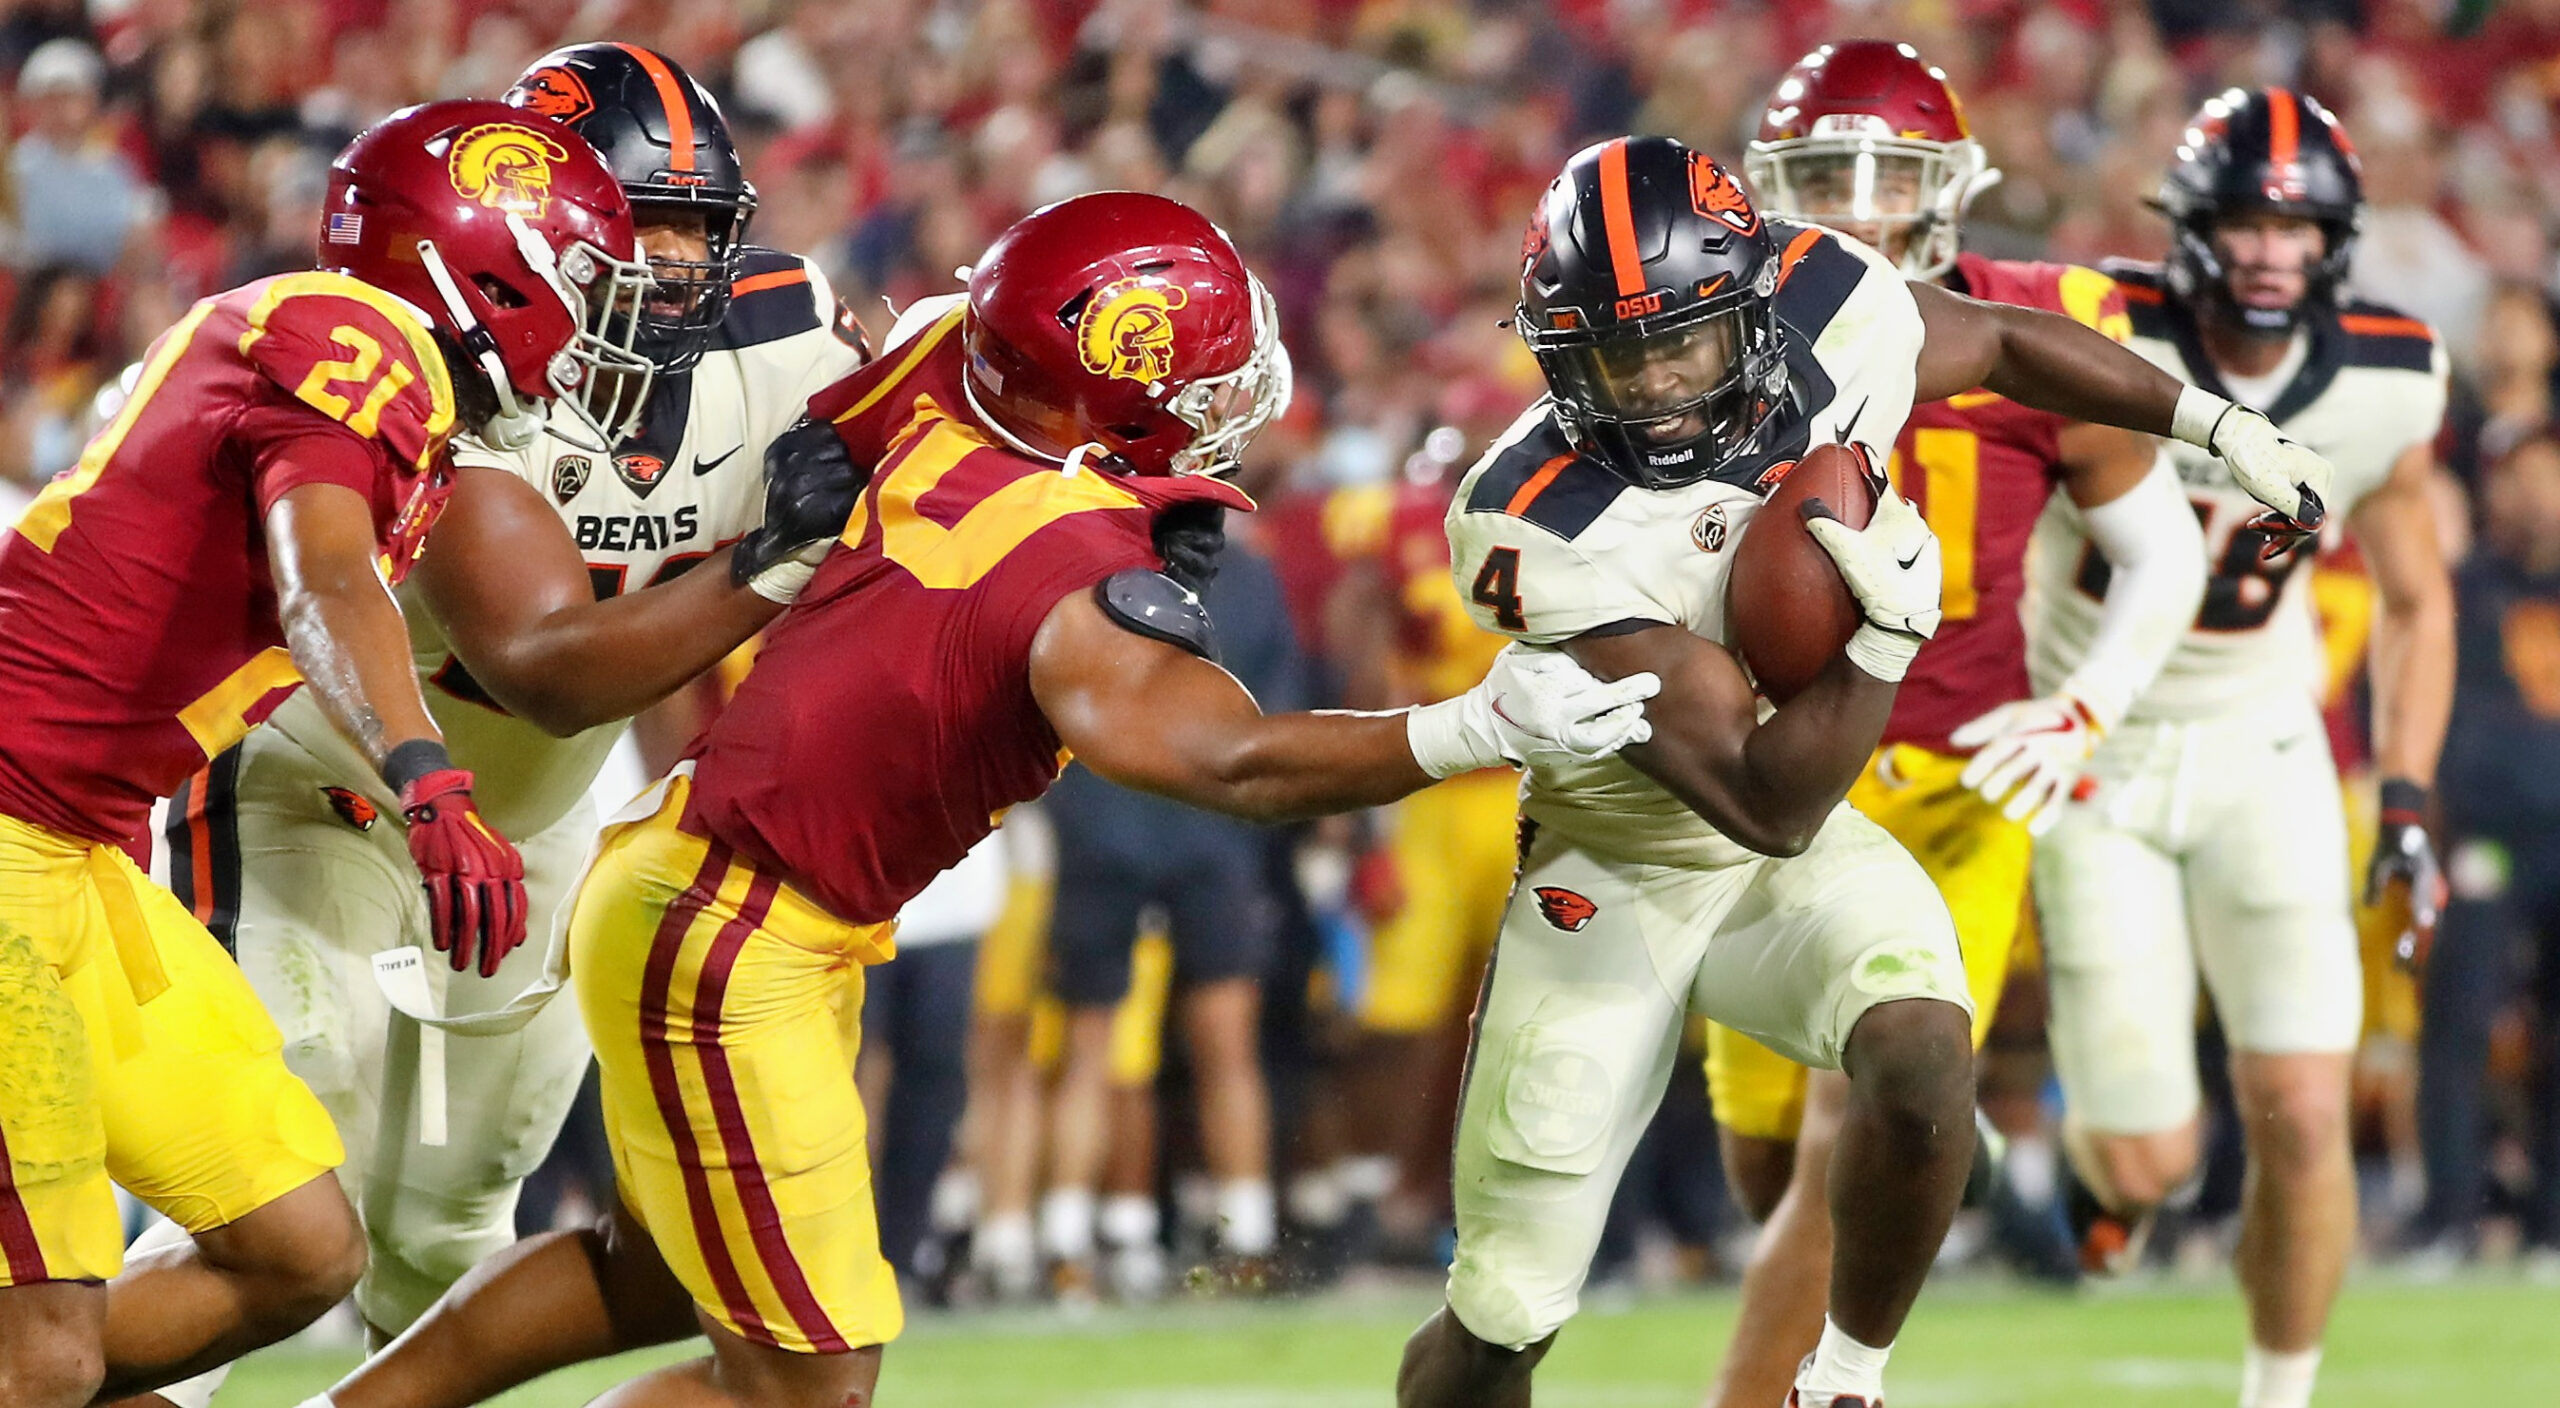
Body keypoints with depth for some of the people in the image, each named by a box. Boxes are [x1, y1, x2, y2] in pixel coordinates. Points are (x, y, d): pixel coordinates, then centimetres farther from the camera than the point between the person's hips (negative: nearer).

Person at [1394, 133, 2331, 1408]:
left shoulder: (1830, 313, -18)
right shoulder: (1545, 529, -31)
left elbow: (2001, 343, 9)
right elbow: (1767, 806, -30)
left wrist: (2225, 428, 12)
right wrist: (1886, 630, -40)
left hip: (1805, 853, 3)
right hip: (1617, 871, -3)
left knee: (1922, 1051, -31)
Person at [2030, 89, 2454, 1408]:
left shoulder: (2386, 388, -9)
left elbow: (2414, 600, 7)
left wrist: (2407, 802, -1)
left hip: (2260, 753, 2)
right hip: (2090, 754, -2)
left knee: (2302, 1116, -12)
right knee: (2147, 1164, -4)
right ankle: (2100, 1146, 34)